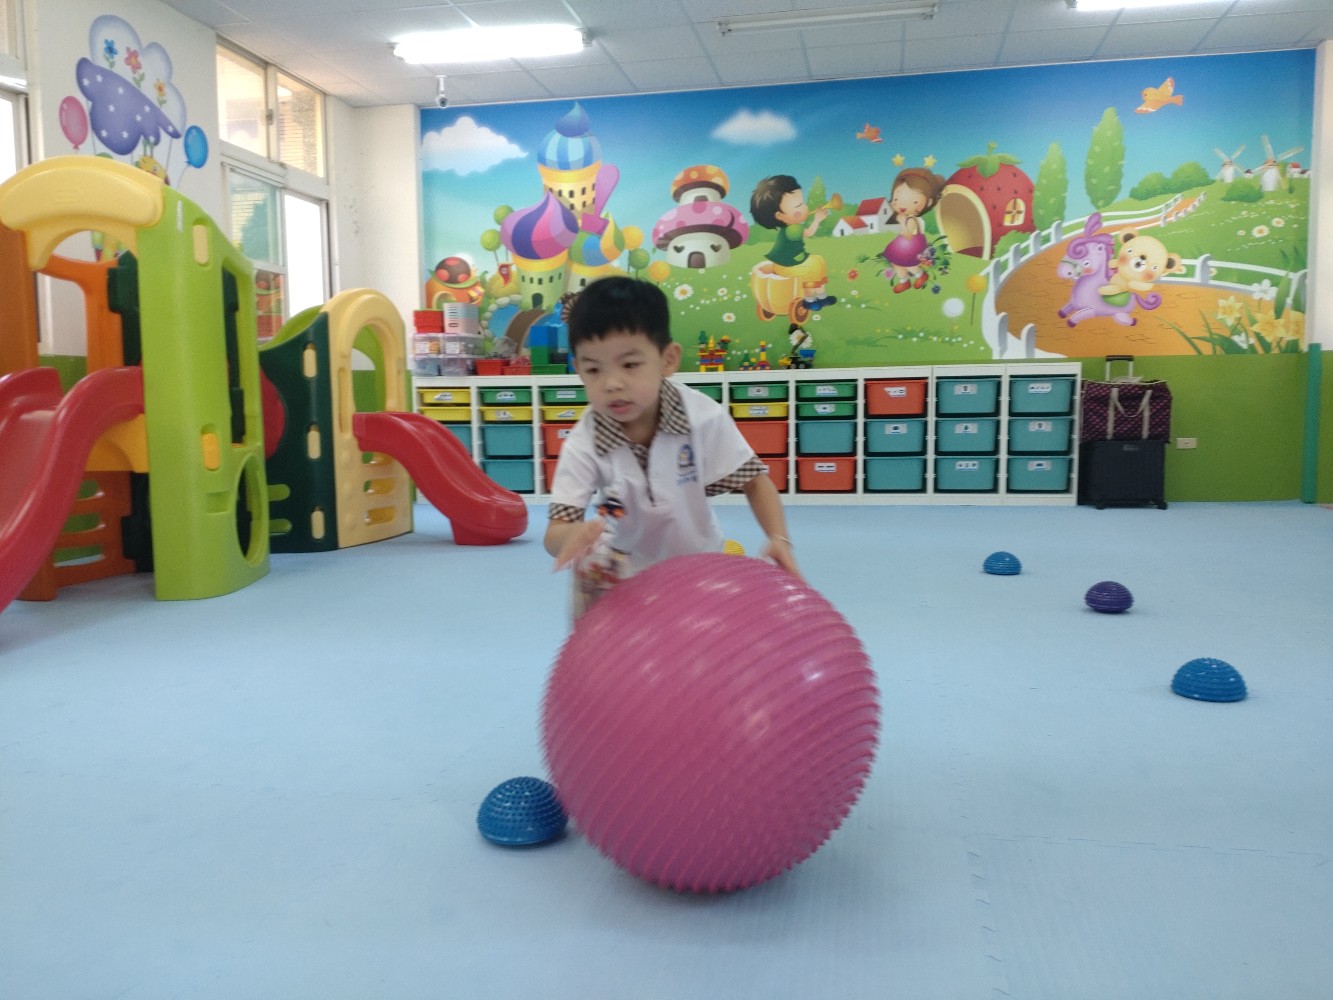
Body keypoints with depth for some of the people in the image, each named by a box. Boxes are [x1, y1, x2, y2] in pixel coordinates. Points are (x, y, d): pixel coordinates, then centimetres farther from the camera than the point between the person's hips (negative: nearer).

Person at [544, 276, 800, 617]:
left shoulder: (704, 417, -25)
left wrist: (779, 539, -30)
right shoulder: (582, 446, -26)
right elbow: (555, 533, -29)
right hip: (629, 566, 1)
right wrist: (573, 534, -53)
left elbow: (754, 480, -14)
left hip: (698, 561, -1)